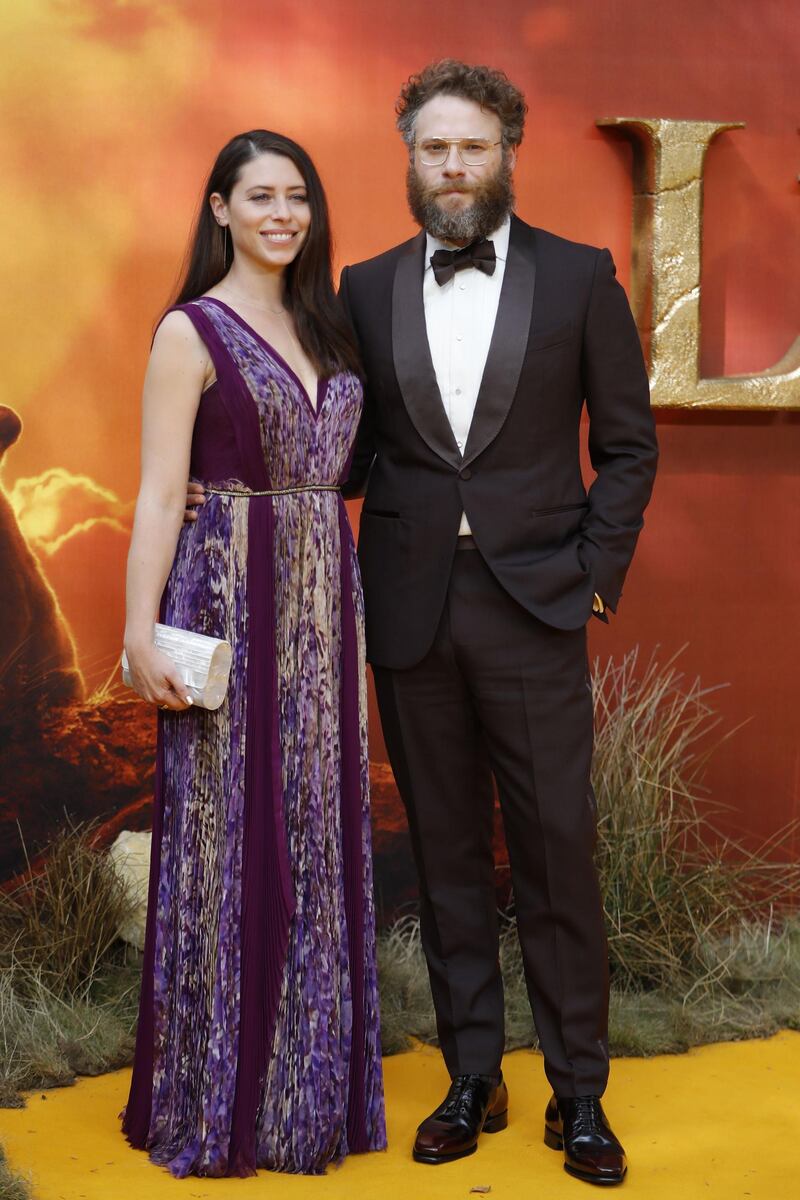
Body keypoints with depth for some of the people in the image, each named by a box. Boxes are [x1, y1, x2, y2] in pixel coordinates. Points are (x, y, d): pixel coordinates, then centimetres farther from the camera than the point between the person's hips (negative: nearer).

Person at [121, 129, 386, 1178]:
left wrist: (354, 616, 8)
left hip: (326, 601, 6)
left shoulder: (326, 326, 15)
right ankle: (216, 1100, 14)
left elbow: (341, 472, 14)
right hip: (231, 599, -6)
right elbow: (160, 492, -10)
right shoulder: (192, 331, -4)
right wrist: (141, 631, -18)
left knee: (319, 834, 10)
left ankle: (311, 1086, 23)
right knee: (229, 836, 0)